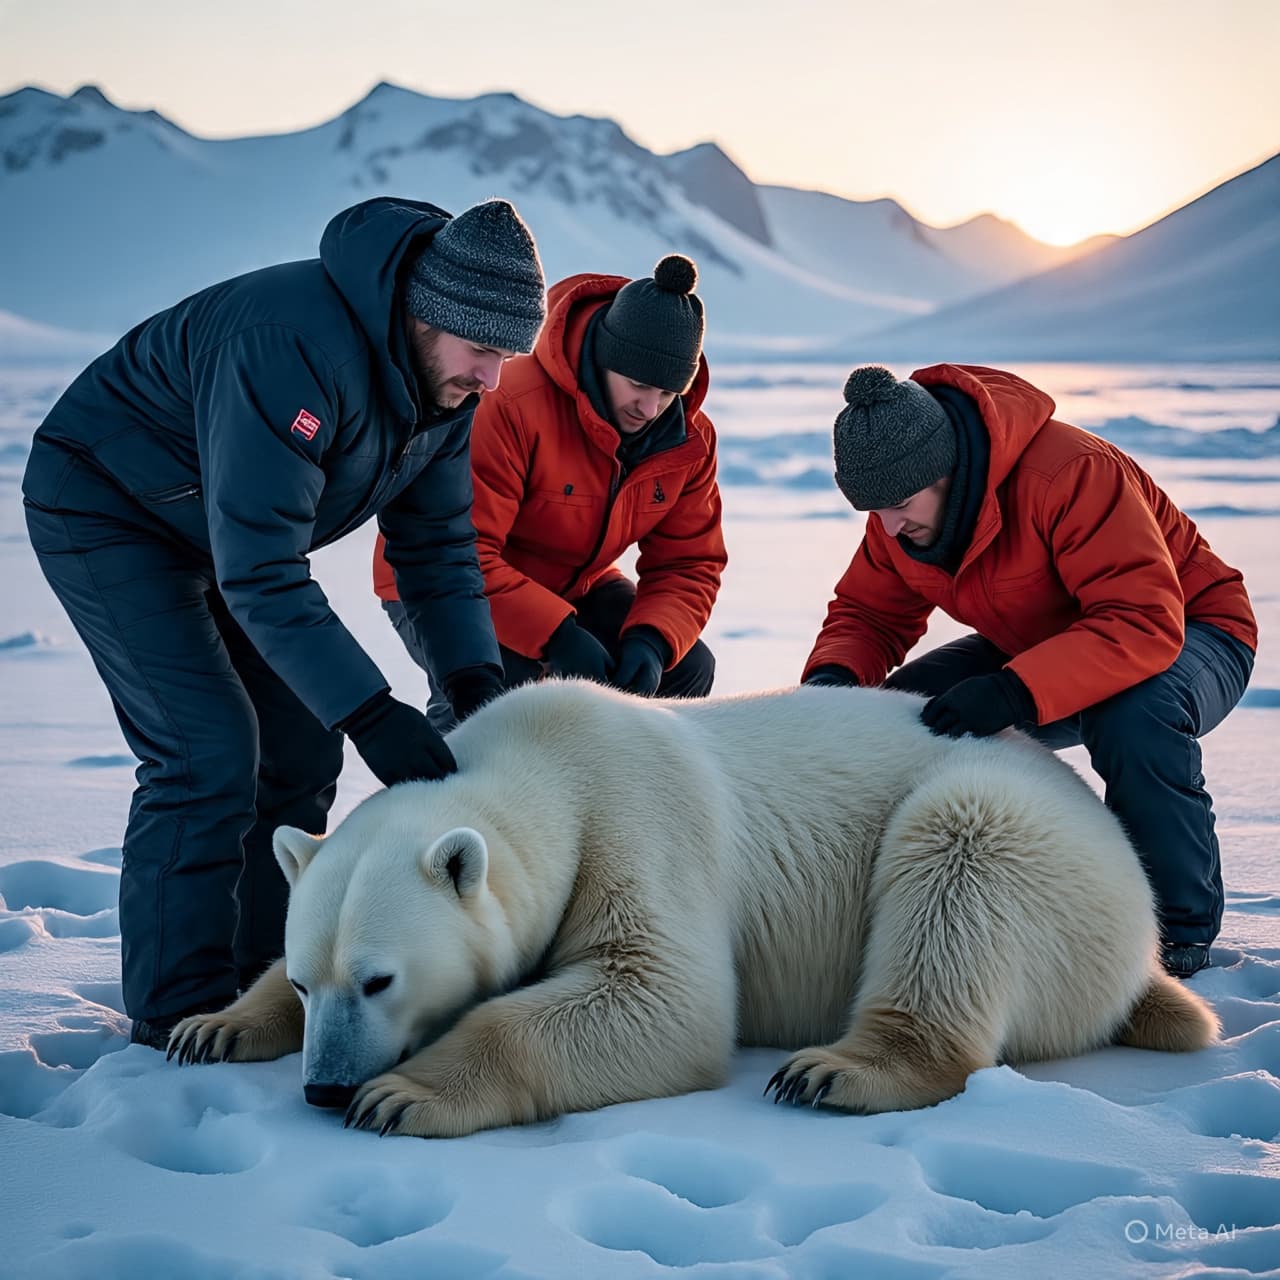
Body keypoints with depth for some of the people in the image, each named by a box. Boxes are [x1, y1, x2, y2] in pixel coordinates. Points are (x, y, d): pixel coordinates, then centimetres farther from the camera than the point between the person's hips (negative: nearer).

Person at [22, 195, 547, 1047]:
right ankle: (179, 1024, -8)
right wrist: (369, 712, -40)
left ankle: (267, 986, 16)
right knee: (209, 752, -17)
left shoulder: (448, 375, -10)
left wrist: (476, 680, -16)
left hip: (222, 520, 9)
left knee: (301, 746, 5)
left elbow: (439, 543, -3)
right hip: (103, 506, -8)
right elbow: (260, 573, -38)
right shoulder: (296, 346, -38)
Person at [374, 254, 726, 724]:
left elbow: (688, 564, -8)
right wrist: (555, 635, -44)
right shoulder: (512, 407, -34)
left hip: (574, 586, 6)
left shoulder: (690, 440, -13)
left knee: (687, 668, -11)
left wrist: (652, 640, -30)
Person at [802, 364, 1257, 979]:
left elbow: (1146, 623, -42)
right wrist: (834, 676, -26)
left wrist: (1014, 693, -52)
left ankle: (1179, 928, -16)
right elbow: (868, 612, -2)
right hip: (1039, 647, 7)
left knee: (1131, 714, -41)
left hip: (1190, 632, -7)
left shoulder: (1074, 472, -36)